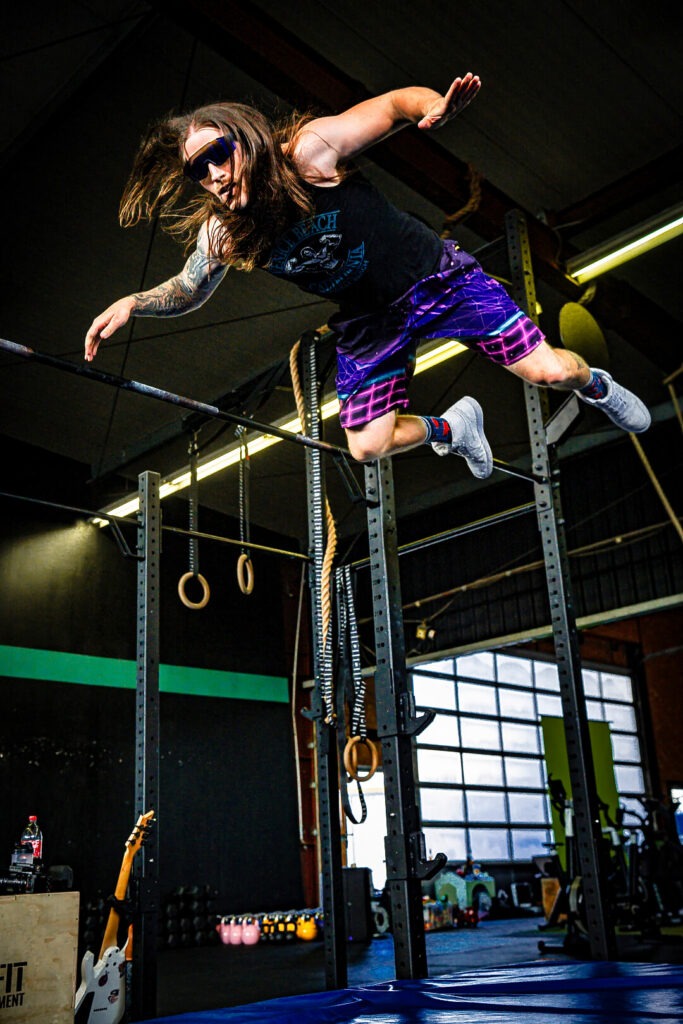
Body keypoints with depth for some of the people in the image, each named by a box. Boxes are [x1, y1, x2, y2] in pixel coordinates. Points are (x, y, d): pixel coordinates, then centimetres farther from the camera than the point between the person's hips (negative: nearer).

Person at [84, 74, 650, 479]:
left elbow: (399, 103, -18)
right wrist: (132, 303, -11)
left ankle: (595, 384, 30)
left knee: (550, 370, -9)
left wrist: (436, 108, -40)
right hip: (367, 324, 4)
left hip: (436, 276, -4)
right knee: (366, 447, 3)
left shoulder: (309, 151, -23)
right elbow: (188, 290, 7)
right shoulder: (222, 232, -11)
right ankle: (451, 427, 33)